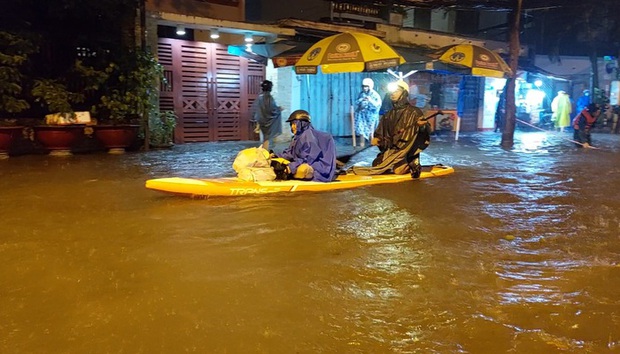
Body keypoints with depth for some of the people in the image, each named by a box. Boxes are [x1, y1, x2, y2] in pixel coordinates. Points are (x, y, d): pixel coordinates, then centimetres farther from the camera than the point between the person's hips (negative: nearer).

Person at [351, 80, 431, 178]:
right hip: (391, 149, 6)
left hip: (407, 150, -6)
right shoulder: (389, 115, 14)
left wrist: (423, 126, -30)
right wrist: (377, 139, -2)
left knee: (398, 170, -29)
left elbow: (426, 132, -7)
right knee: (376, 165, -14)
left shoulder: (414, 112, -2)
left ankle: (412, 165, 4)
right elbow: (381, 132, 20)